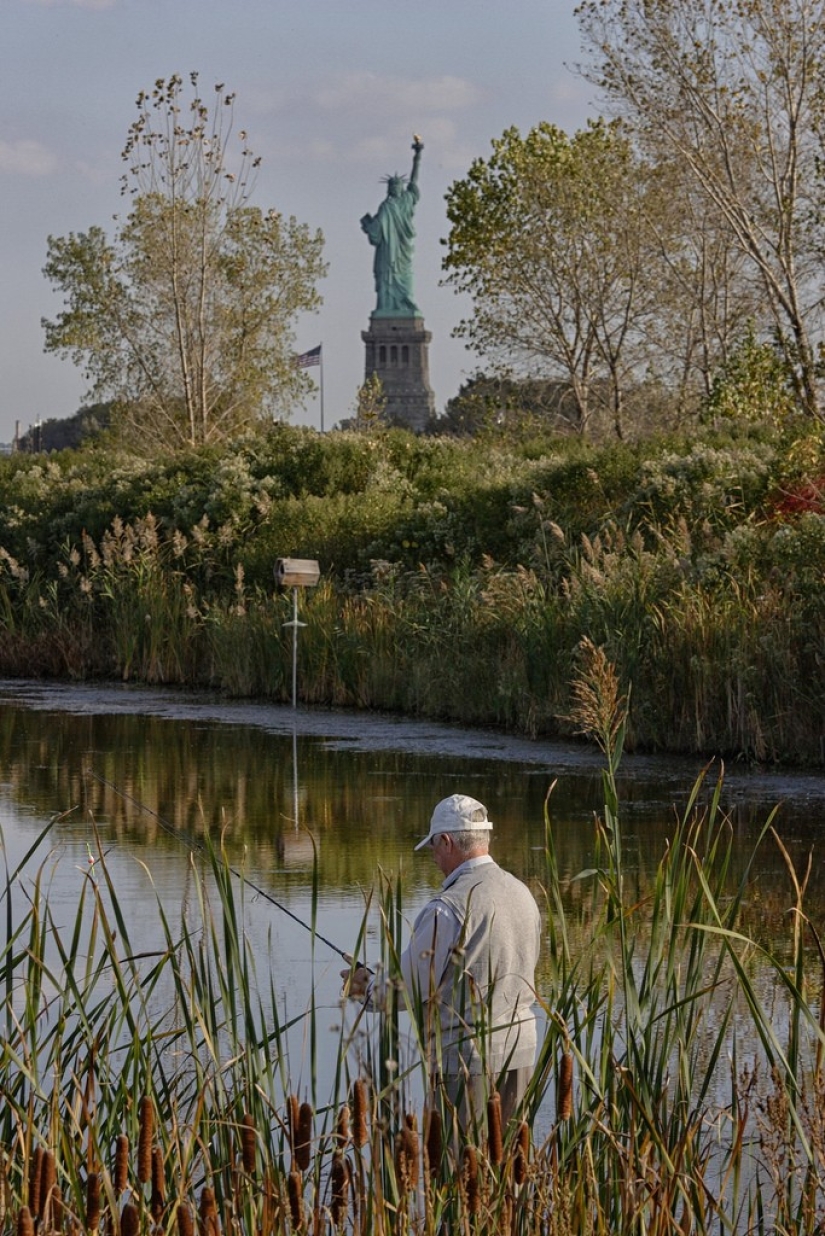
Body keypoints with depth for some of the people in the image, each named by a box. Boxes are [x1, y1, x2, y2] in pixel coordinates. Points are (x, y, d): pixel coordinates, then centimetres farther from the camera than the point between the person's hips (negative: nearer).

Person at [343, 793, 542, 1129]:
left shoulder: (449, 908, -16)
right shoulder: (522, 894, 9)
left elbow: (408, 989, -10)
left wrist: (366, 984, 11)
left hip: (466, 1060, -7)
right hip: (520, 1052, 7)